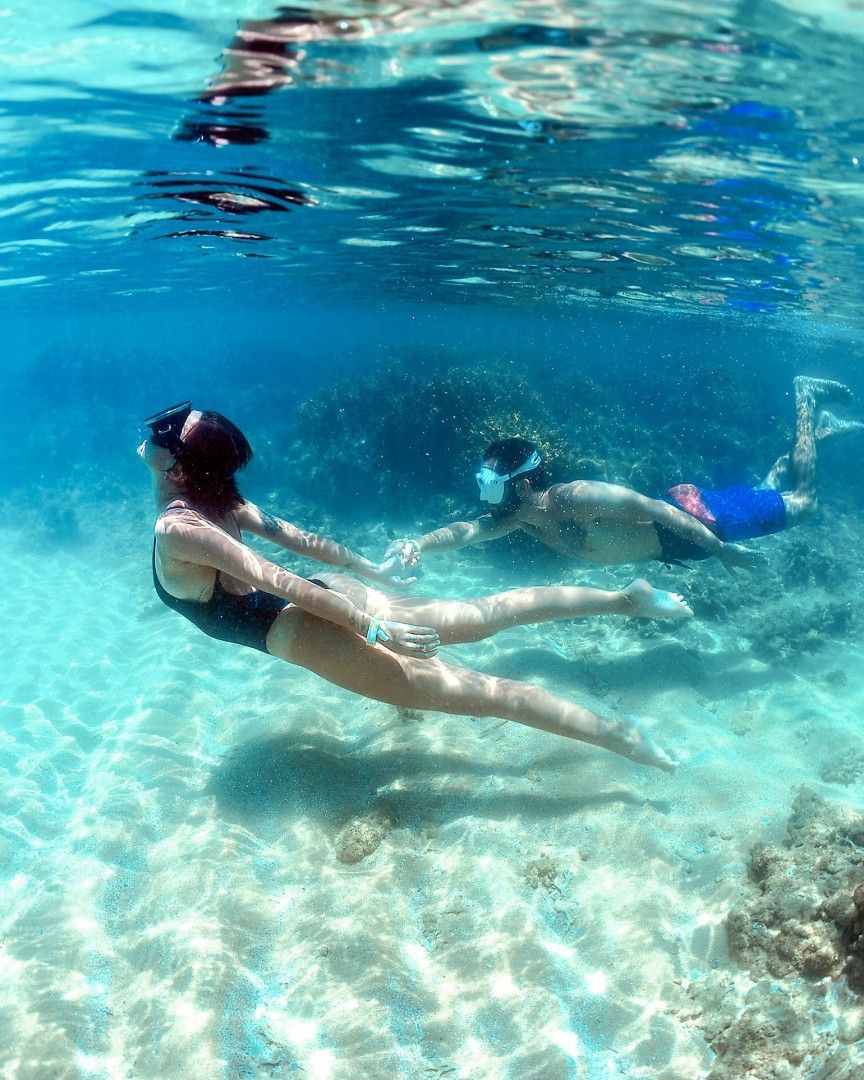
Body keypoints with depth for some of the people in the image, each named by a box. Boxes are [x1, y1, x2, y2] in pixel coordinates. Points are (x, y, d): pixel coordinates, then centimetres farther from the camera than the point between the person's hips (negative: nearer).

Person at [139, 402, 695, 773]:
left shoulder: (175, 529, -15)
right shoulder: (218, 498, 10)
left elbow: (281, 582, -22)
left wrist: (372, 627, -22)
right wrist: (366, 567, 29)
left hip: (302, 626, -8)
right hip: (329, 593, 8)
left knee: (470, 690, -8)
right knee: (485, 614, 12)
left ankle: (617, 733, -6)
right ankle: (625, 598, 14)